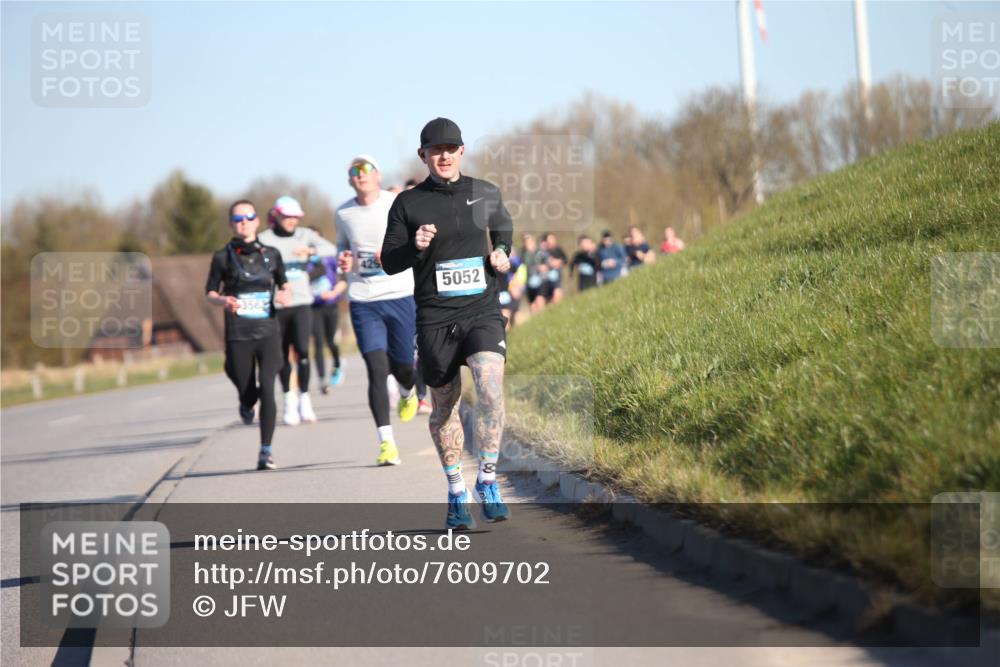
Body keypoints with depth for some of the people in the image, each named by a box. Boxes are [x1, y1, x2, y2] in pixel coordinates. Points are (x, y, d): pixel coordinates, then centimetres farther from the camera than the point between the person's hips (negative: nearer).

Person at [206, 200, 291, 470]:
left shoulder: (271, 254, 6)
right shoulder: (223, 257, 1)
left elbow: (284, 284, 19)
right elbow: (210, 293, 7)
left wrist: (286, 295, -4)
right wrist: (223, 301, -15)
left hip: (268, 333, 0)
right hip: (238, 336, 0)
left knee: (267, 389, -16)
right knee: (248, 394, 6)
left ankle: (266, 450, -11)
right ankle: (246, 405, 47)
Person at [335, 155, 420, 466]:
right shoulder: (343, 213, 6)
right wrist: (344, 259, 1)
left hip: (402, 296, -1)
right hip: (363, 302, 1)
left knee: (404, 366, 7)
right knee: (376, 369, -10)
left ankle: (407, 393, 46)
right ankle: (386, 441, -9)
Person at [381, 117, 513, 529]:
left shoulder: (486, 194, 7)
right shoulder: (408, 203, 2)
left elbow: (503, 225, 27)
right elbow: (389, 263, 4)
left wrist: (502, 252, 6)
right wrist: (415, 247, -15)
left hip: (483, 310, 0)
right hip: (435, 317, 0)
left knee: (490, 388, -20)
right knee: (444, 404, 7)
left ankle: (487, 480, -5)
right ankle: (456, 493, 22)